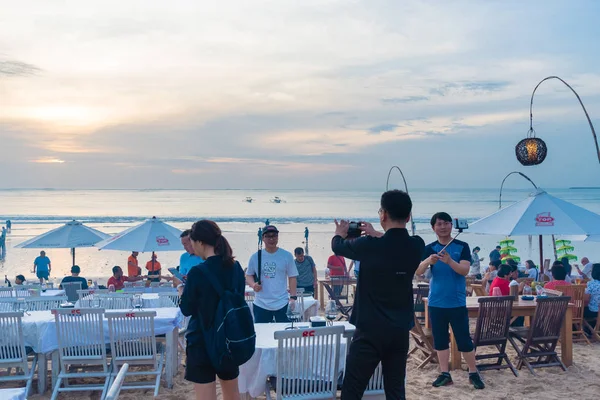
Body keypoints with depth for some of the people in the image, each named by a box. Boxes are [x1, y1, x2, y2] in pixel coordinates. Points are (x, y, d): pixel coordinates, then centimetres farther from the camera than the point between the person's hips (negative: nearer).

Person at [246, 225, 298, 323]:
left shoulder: (287, 256, 2)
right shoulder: (255, 257, 5)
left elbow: (292, 277, 4)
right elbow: (248, 275, 13)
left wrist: (293, 297, -4)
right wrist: (253, 285, -9)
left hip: (282, 304, -1)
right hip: (260, 305, 1)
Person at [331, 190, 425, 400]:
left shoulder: (370, 245, -15)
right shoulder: (416, 246, -3)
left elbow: (338, 247, 5)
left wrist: (340, 233, 25)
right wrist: (376, 235, 30)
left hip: (370, 330, -4)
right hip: (400, 330, 5)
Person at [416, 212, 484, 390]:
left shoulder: (462, 246, -2)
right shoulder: (429, 248, 2)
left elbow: (465, 270, -14)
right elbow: (418, 271, -9)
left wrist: (449, 261, -32)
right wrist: (428, 261, -30)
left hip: (457, 302, -2)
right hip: (436, 302, 2)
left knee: (464, 339, 2)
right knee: (440, 340, 8)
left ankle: (473, 373, 15)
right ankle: (444, 374, 18)